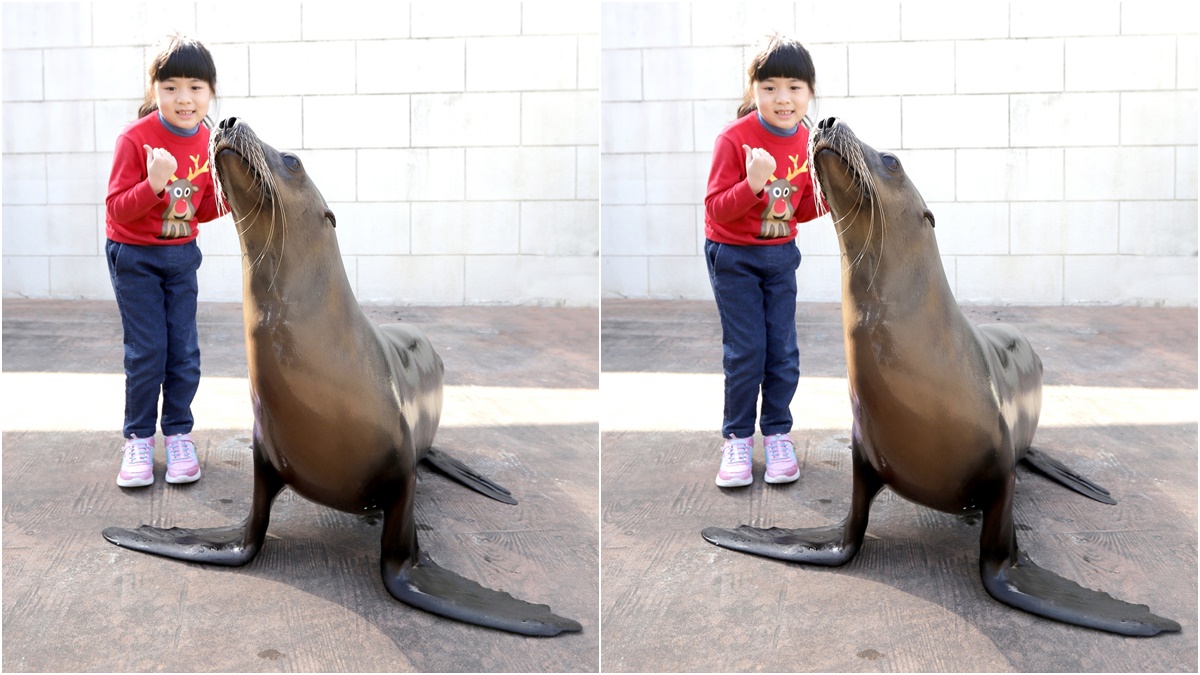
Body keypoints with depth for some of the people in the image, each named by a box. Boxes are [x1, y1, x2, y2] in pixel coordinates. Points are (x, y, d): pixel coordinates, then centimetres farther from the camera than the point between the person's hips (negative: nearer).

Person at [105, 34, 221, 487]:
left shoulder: (209, 142, -3)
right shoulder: (135, 139, -19)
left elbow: (201, 211, 8)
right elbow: (118, 209, -20)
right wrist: (154, 183, -36)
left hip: (181, 255, 4)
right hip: (135, 257, -4)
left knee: (184, 351, 4)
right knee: (146, 352, -3)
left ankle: (178, 434, 17)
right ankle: (138, 440, 11)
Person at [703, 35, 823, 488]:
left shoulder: (806, 142, -2)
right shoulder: (735, 139, -19)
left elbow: (800, 211, 8)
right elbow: (717, 209, -21)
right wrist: (752, 183, -36)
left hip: (780, 255, 5)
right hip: (734, 258, -5)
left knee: (783, 351, 6)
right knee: (745, 352, -2)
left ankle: (777, 434, 20)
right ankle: (737, 440, 13)